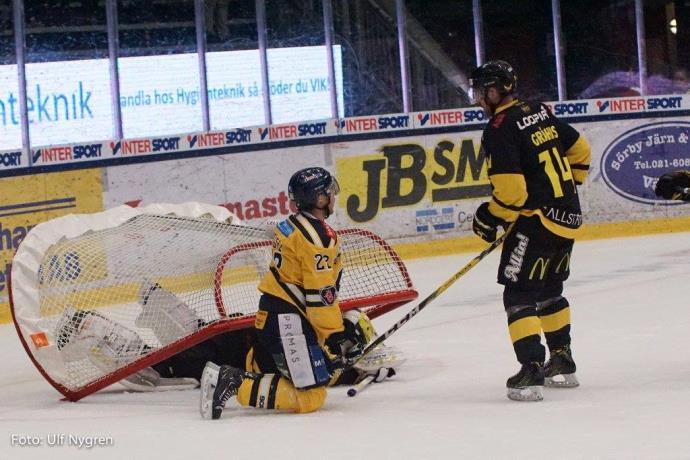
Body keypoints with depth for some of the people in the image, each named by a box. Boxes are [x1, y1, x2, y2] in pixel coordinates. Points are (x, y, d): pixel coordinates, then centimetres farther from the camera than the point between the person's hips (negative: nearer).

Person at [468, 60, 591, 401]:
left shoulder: (500, 129, -14)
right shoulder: (540, 112, 12)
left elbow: (510, 189, -21)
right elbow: (579, 150, 21)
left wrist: (489, 218, -5)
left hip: (537, 219, -9)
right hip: (567, 216, 9)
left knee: (519, 295, -8)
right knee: (549, 291, 22)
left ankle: (531, 370, -18)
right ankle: (562, 363, 30)